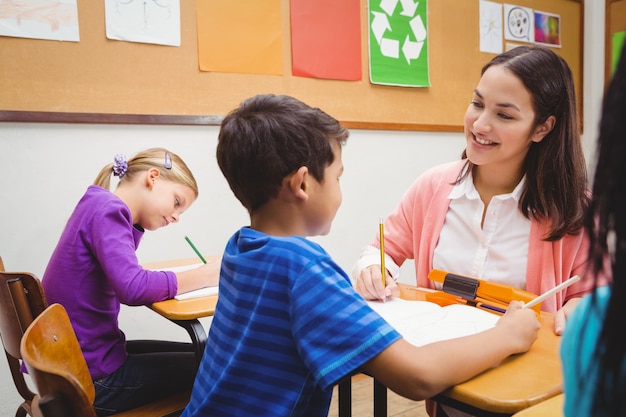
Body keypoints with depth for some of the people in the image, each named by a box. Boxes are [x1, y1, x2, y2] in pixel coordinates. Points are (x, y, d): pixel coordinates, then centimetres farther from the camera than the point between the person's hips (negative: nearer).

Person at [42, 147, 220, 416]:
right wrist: (205, 275, -23)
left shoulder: (101, 207, 9)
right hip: (89, 380, -9)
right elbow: (133, 288, -33)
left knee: (196, 354, 18)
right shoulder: (106, 209, -20)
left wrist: (138, 218, 1)